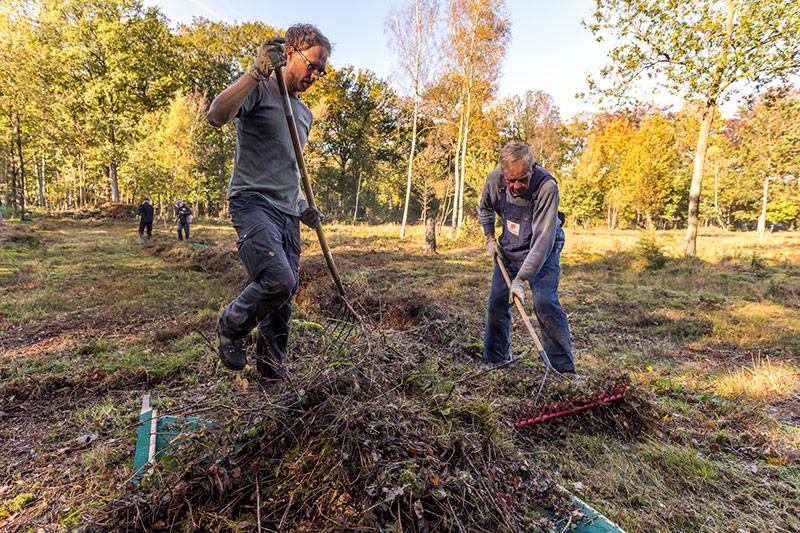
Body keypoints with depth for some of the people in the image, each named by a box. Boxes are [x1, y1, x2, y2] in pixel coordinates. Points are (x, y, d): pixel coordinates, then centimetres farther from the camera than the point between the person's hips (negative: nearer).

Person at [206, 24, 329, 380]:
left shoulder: (305, 114, 24)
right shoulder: (259, 90, 0)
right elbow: (216, 115, -21)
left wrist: (302, 206, 18)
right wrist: (257, 72, -24)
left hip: (287, 215, 8)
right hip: (253, 204, -7)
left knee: (286, 296, 4)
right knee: (278, 281, -25)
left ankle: (270, 365, 21)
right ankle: (230, 327, 5)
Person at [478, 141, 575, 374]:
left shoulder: (547, 186, -32)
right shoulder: (494, 179, -18)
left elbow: (543, 239, -33)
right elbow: (485, 207, 7)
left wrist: (521, 279, -36)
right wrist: (490, 237, 0)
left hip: (542, 250, -4)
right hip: (509, 248, 5)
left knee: (545, 303, -20)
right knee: (497, 303, 6)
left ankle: (564, 368, -8)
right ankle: (494, 359, 24)